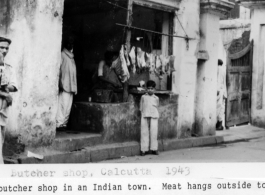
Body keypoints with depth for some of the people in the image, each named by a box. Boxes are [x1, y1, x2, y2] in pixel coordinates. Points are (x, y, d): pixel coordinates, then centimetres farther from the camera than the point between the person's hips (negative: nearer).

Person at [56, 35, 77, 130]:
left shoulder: (71, 56, 20)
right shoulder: (62, 55, -3)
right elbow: (58, 70, -10)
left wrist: (74, 87, 16)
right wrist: (60, 84, -18)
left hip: (71, 86, 8)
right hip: (64, 86, -7)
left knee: (68, 105, 7)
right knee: (63, 104, -11)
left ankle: (64, 123, 11)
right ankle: (59, 124, -9)